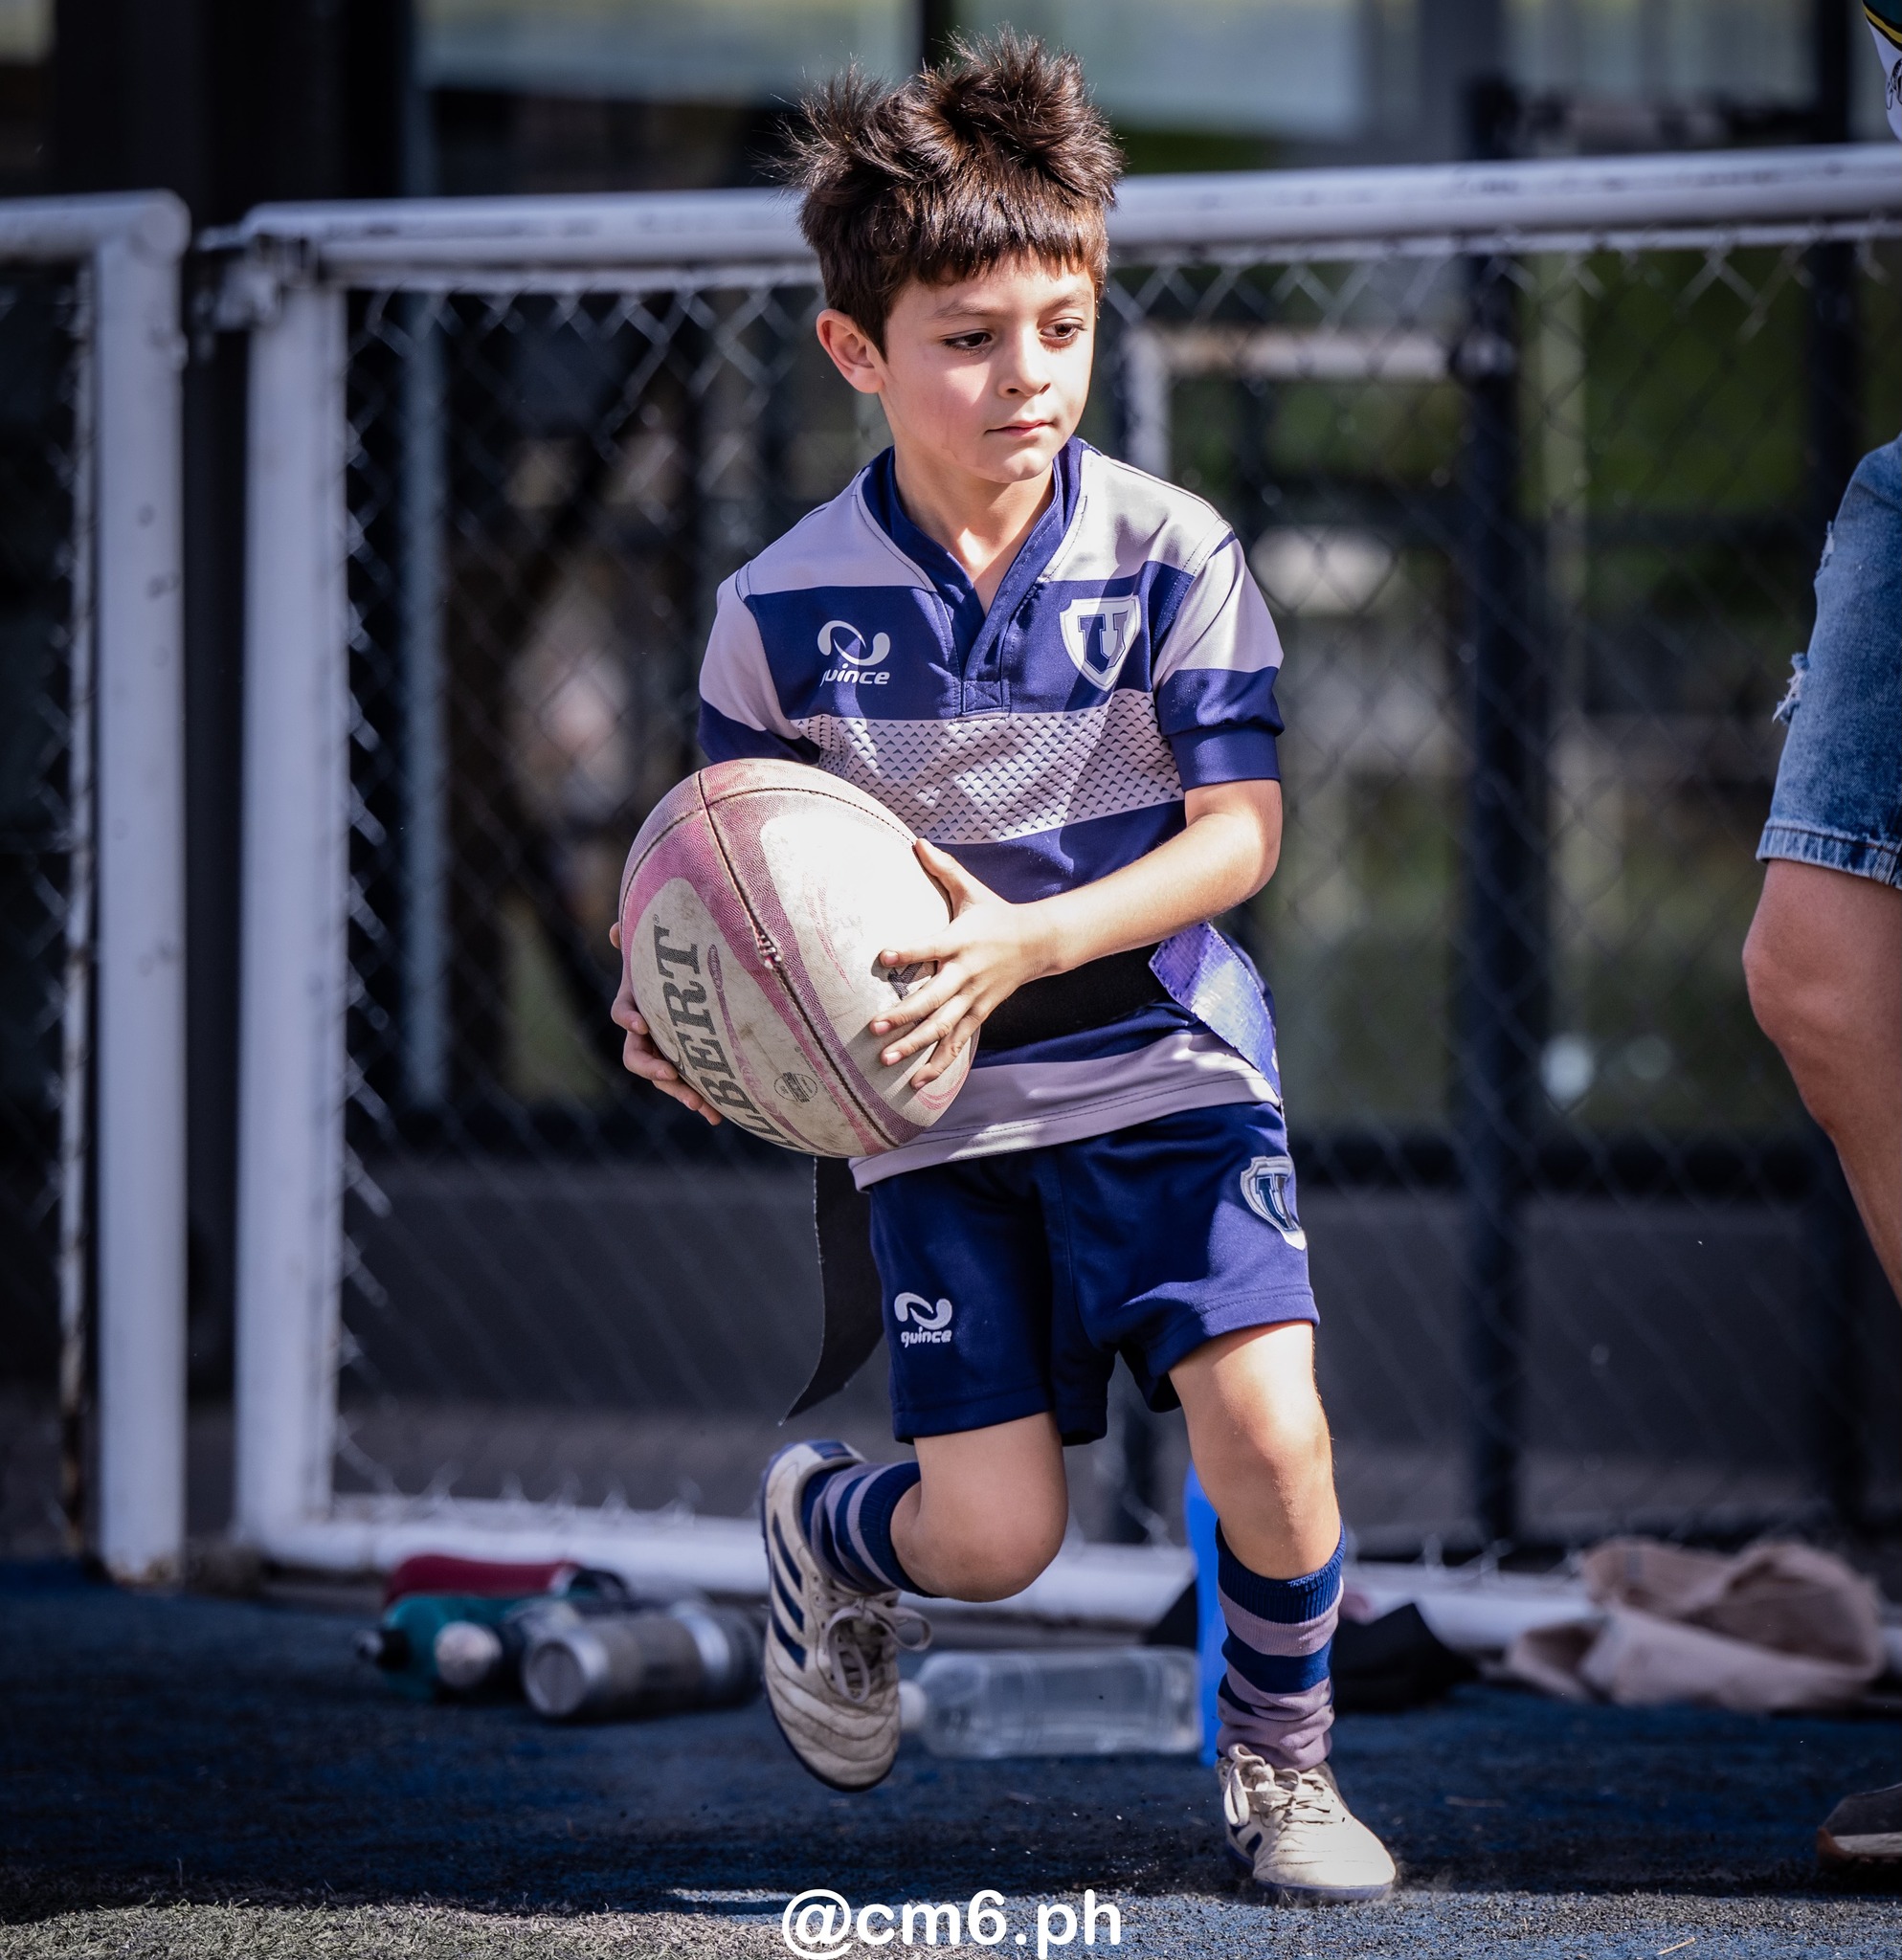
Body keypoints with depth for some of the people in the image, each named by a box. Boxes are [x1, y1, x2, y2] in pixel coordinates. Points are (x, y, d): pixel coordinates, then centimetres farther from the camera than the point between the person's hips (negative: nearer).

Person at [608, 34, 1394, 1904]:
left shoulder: (1170, 557, -11)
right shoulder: (784, 607, -8)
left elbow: (1237, 831, -13)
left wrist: (1024, 942, -28)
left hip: (1158, 1056, 0)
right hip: (932, 1098, 0)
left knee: (1265, 1419, -19)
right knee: (993, 1538, -4)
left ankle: (1277, 1758, 9)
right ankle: (826, 1524, 35)